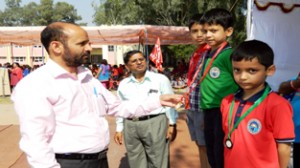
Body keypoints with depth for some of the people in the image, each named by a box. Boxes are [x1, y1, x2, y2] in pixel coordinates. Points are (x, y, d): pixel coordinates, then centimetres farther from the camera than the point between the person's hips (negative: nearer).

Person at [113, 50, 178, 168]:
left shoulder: (161, 79, 1)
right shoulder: (123, 84, 11)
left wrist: (172, 124, -3)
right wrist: (119, 129, 14)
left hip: (155, 124, -3)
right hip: (131, 126, 4)